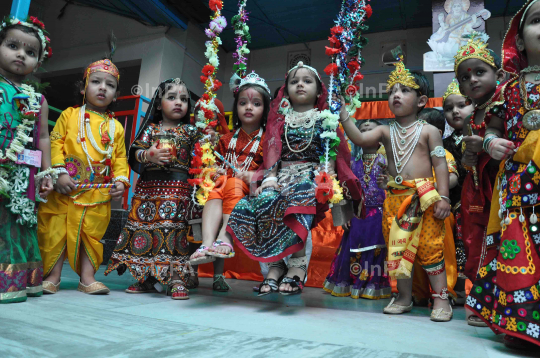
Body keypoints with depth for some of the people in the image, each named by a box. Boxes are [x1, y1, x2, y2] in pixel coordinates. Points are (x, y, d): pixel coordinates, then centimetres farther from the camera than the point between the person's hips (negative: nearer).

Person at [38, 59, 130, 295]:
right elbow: (55, 143, 0)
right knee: (56, 231, 3)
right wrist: (59, 172, -11)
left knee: (92, 233, 6)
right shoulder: (69, 115, 6)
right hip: (65, 188, -2)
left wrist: (121, 180, -1)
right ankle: (52, 276, 17)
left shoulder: (116, 126, 13)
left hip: (99, 193, 2)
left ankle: (87, 277, 16)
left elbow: (120, 157, 13)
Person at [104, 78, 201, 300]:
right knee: (145, 225, 4)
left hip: (177, 189, -2)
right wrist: (149, 155, -17)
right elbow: (135, 152, 3)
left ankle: (176, 279, -2)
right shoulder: (151, 129, 12)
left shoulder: (190, 131, 10)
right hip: (149, 186, 3)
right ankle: (146, 278, 16)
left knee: (174, 229, -8)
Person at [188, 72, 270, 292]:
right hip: (223, 185, 3)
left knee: (233, 186, -36)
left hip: (249, 191, -3)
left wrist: (256, 176, -18)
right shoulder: (227, 139, 21)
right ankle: (207, 243, -50)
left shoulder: (266, 139, 8)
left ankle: (224, 238, -47)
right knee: (214, 193, -32)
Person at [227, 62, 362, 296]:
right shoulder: (281, 119, 20)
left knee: (300, 199, -38)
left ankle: (298, 264, -31)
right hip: (283, 175, 3)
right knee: (264, 200, -30)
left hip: (311, 174, -2)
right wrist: (270, 177, -6)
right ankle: (275, 265, -23)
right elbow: (273, 151, 10)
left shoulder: (323, 119, 14)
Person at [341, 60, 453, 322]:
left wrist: (443, 197, -9)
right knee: (397, 248, 10)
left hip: (424, 197, -3)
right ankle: (404, 297, 24)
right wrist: (342, 115, -15)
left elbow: (440, 164, -1)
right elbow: (360, 139, -6)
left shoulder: (428, 130, 2)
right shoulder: (386, 131, 10)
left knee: (430, 247, 1)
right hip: (395, 198, 4)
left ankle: (441, 297, 16)